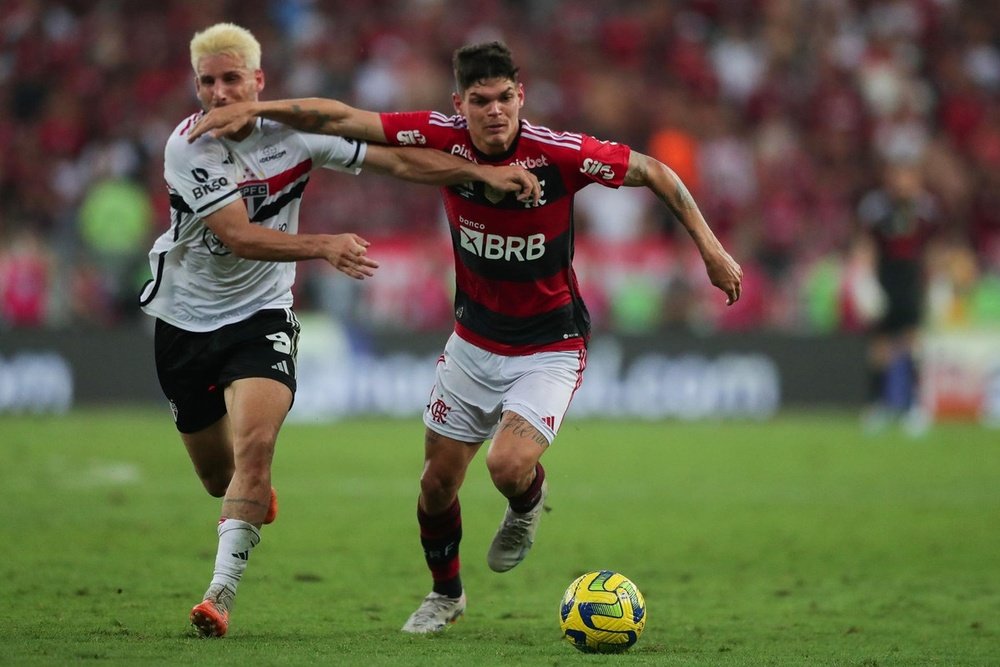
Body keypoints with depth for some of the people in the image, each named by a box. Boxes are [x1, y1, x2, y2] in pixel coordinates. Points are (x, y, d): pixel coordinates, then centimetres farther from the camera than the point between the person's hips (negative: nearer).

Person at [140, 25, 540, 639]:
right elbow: (240, 237, -26)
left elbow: (396, 159, -4)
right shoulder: (188, 145, -17)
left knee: (253, 447, -23)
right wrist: (326, 247, -39)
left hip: (261, 316, 0)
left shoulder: (294, 131, -9)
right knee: (217, 476, 11)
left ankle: (221, 595, -23)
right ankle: (258, 492, 49)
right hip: (184, 318, 0)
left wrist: (482, 172, -13)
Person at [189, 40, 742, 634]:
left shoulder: (559, 154, -23)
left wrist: (711, 249, -13)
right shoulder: (445, 139, -15)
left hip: (548, 350, -4)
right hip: (473, 344, 4)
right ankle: (446, 594, 37)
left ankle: (529, 500, 14)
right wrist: (254, 110, -17)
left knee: (509, 467, -25)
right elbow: (341, 119, -11)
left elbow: (654, 172, -11)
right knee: (438, 485, 9)